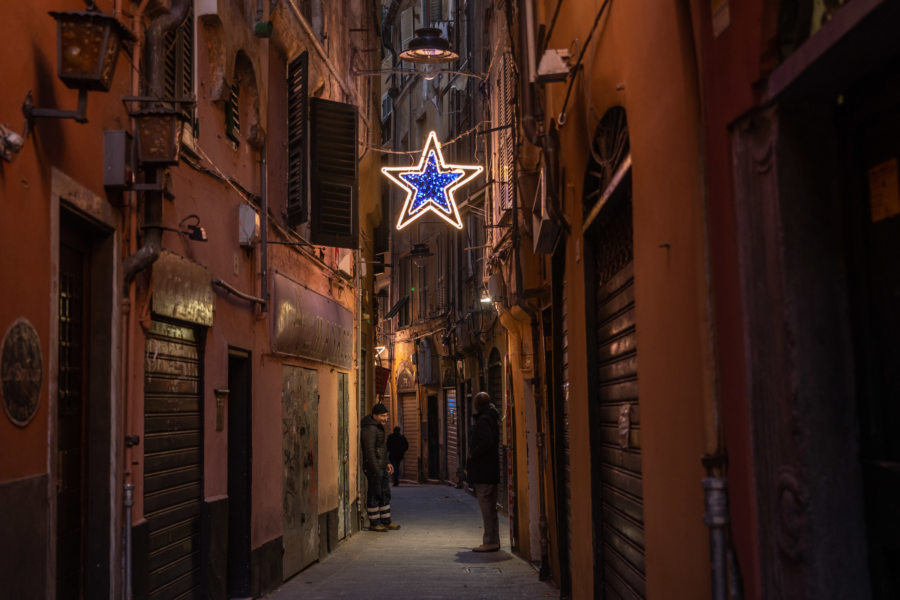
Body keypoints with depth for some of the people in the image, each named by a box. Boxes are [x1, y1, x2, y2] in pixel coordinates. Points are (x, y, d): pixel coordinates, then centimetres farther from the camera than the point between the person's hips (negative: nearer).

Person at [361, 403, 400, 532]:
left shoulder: (378, 427, 16)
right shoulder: (370, 429, -17)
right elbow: (369, 450, -22)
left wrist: (386, 463, 22)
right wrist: (375, 470, -24)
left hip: (381, 466, 10)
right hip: (373, 467, -10)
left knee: (385, 493, 12)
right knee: (374, 495, -3)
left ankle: (386, 521, 19)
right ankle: (374, 523, 4)